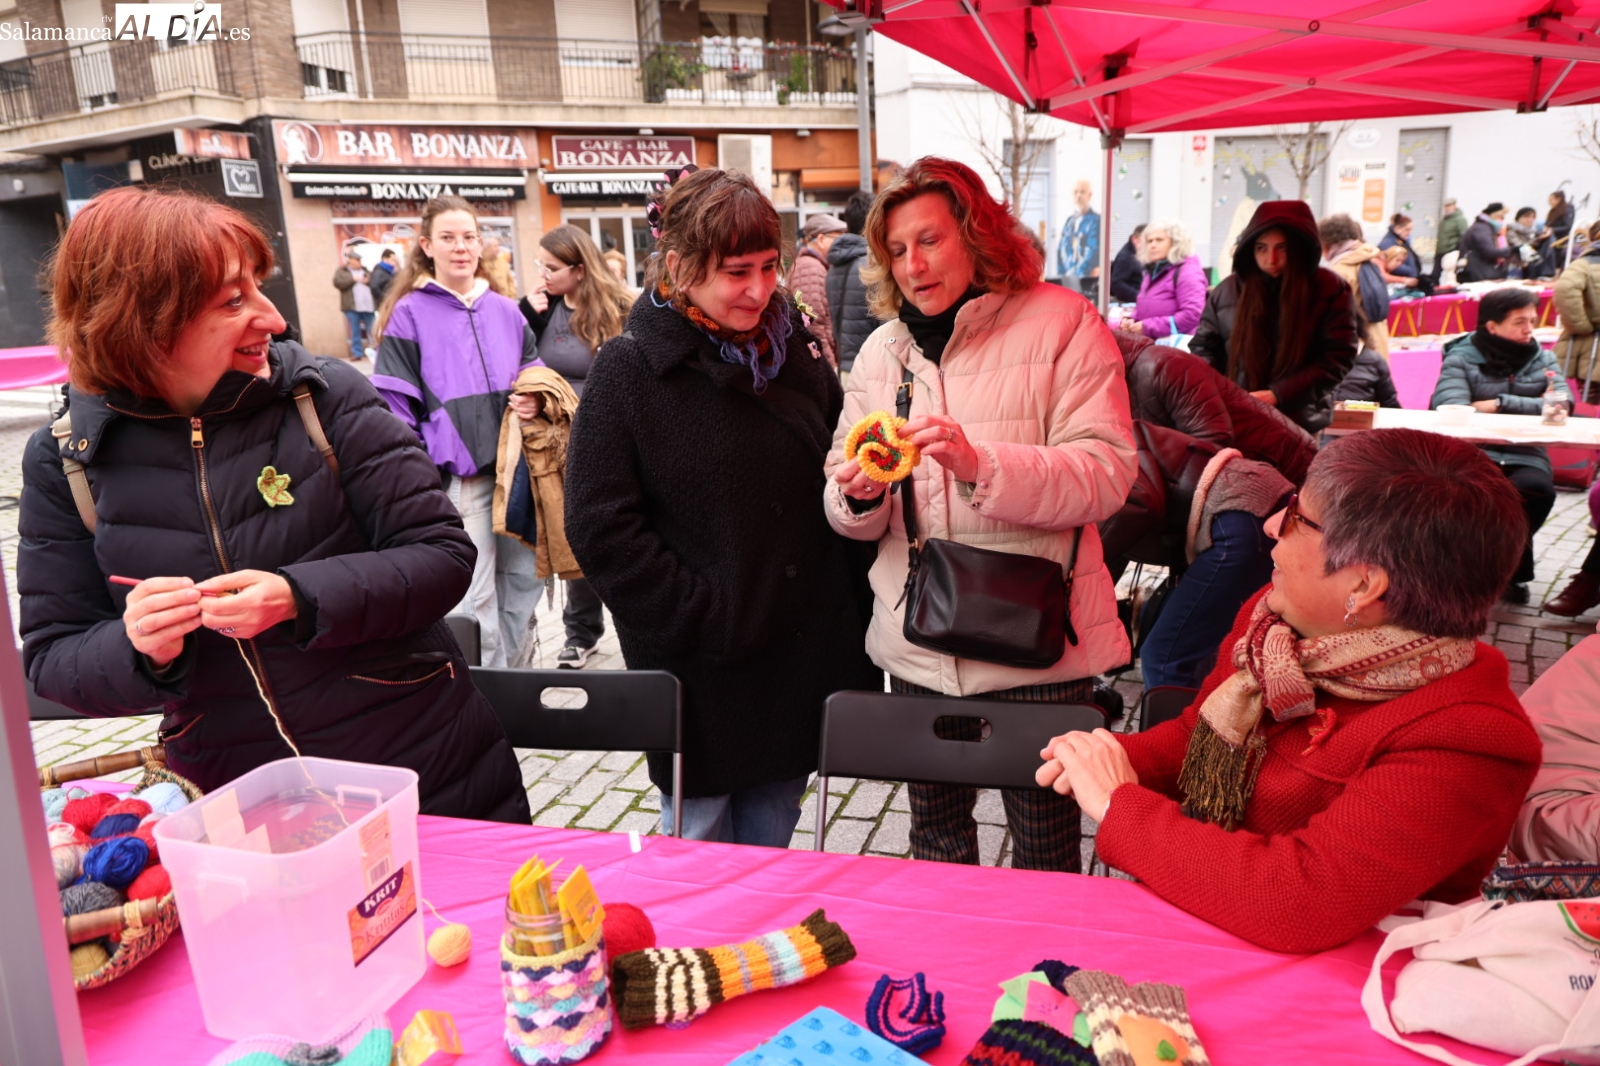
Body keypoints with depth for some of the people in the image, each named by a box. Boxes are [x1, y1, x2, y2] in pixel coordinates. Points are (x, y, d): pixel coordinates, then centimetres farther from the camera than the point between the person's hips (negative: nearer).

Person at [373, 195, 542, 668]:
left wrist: (535, 401, -2)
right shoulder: (409, 312, -2)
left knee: (523, 580, 12)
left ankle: (516, 671, 30)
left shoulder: (505, 311, 10)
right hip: (458, 477, -4)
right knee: (477, 597, 0)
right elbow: (394, 405, -4)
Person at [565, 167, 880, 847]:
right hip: (704, 674, -4)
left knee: (770, 841, 20)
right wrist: (709, 620, -16)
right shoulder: (628, 369, -10)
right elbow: (600, 530, -14)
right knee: (700, 851, 12)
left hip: (806, 657, 5)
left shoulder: (791, 345, 6)